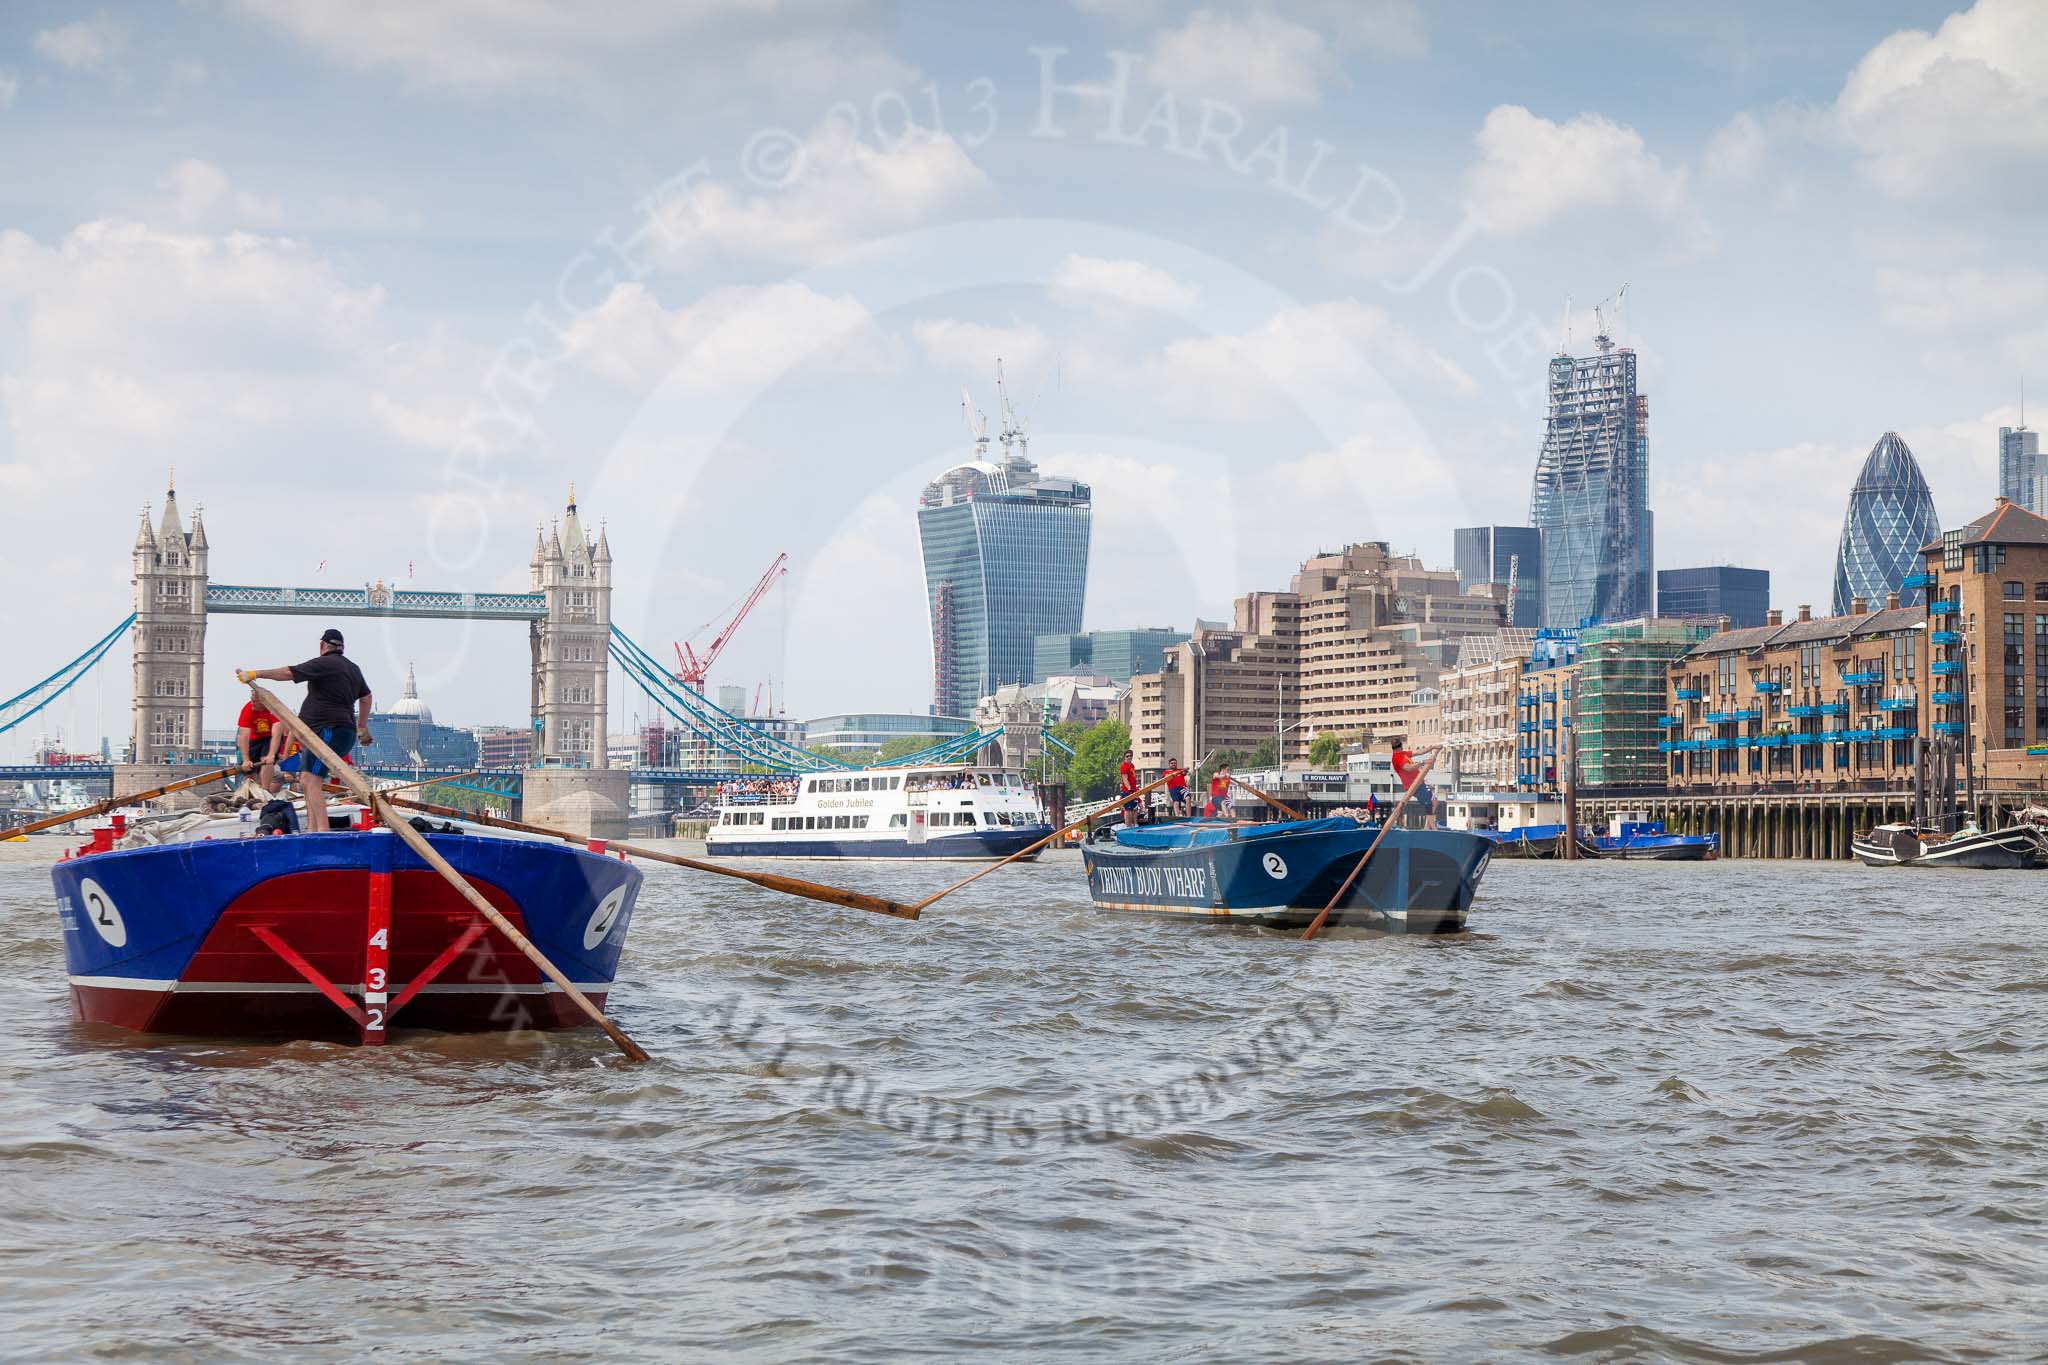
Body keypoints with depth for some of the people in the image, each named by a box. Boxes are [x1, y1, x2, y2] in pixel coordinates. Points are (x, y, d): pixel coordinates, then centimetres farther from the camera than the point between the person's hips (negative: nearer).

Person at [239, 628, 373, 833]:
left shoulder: (325, 663, -9)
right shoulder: (353, 668, 20)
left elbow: (289, 673, -15)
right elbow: (366, 697, 33)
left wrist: (254, 674, -10)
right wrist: (362, 728, 45)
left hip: (328, 731, -10)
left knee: (310, 780, -19)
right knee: (307, 781, 14)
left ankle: (322, 830, -28)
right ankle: (312, 830, 9)